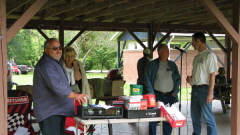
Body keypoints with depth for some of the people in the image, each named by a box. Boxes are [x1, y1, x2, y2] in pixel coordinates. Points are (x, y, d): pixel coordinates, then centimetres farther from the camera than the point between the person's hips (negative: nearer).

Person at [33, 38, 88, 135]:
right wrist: (75, 95, -38)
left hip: (59, 109, 11)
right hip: (49, 111, -11)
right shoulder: (46, 65, -20)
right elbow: (55, 85, -32)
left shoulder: (56, 62, 16)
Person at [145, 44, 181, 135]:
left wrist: (175, 92, 2)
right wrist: (152, 94, -8)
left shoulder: (172, 65, 12)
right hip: (157, 95, -3)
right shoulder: (153, 64, 1)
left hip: (170, 95, 3)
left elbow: (178, 79, 12)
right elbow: (147, 79, -2)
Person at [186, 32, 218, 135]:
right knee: (195, 116, 14)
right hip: (194, 89, 9)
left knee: (208, 117, -6)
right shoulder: (196, 57, 15)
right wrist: (190, 78, 4)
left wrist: (210, 93, -19)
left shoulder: (209, 55, -10)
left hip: (204, 89, -8)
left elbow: (212, 75, -14)